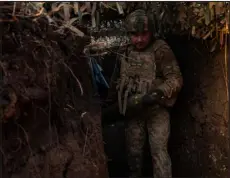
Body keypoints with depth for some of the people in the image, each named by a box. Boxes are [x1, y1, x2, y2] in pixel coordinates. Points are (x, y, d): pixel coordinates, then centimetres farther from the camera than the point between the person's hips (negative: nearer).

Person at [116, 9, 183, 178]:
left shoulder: (161, 49, -11)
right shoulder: (128, 53, 9)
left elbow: (176, 79, -15)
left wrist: (158, 93, -29)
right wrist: (122, 103, 14)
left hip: (157, 110, -5)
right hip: (134, 111, 6)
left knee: (159, 151, -7)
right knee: (133, 150, 15)